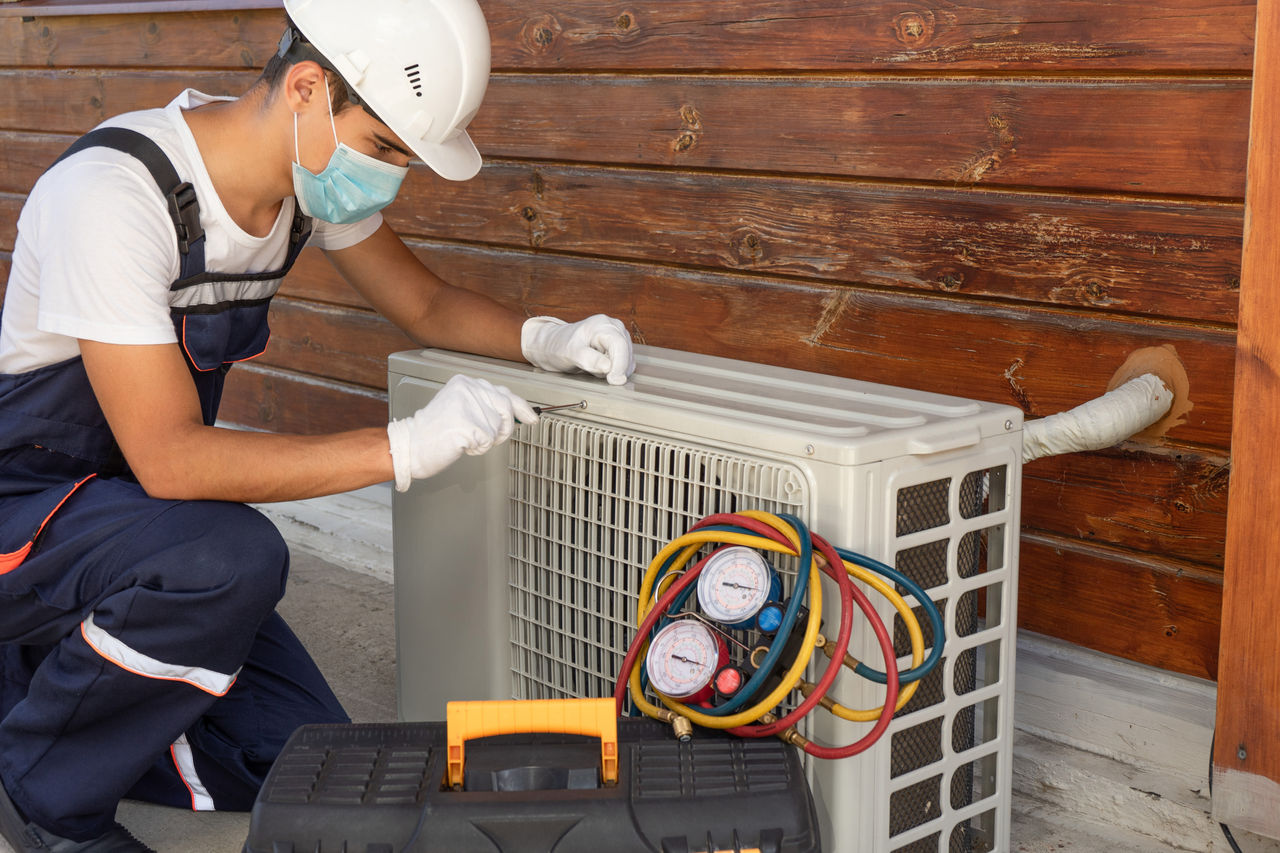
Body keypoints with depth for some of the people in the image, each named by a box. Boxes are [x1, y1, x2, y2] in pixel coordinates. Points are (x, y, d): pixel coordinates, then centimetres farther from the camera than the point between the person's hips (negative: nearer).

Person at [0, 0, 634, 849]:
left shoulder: (319, 170, -7)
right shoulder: (115, 192, -30)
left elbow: (427, 303, 8)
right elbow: (168, 459, -34)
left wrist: (543, 337, -13)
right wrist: (406, 446, -37)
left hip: (141, 510, 7)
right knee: (230, 560, -37)